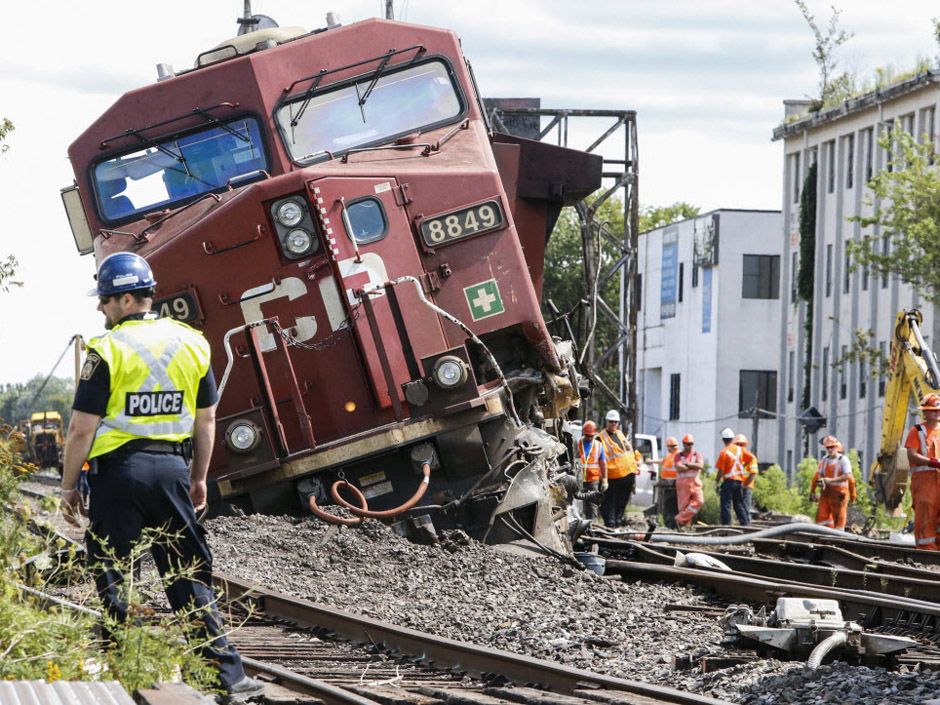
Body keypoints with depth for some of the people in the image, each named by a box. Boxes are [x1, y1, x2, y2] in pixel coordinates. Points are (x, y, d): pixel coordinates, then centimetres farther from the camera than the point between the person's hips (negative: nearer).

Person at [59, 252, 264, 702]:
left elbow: (82, 429, -9)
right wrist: (198, 478, 23)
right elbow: (205, 420, 14)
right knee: (189, 576, 8)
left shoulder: (108, 351, -9)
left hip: (119, 471, -5)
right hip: (172, 467, 5)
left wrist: (68, 487, 0)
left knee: (109, 573, 6)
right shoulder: (192, 344, 8)